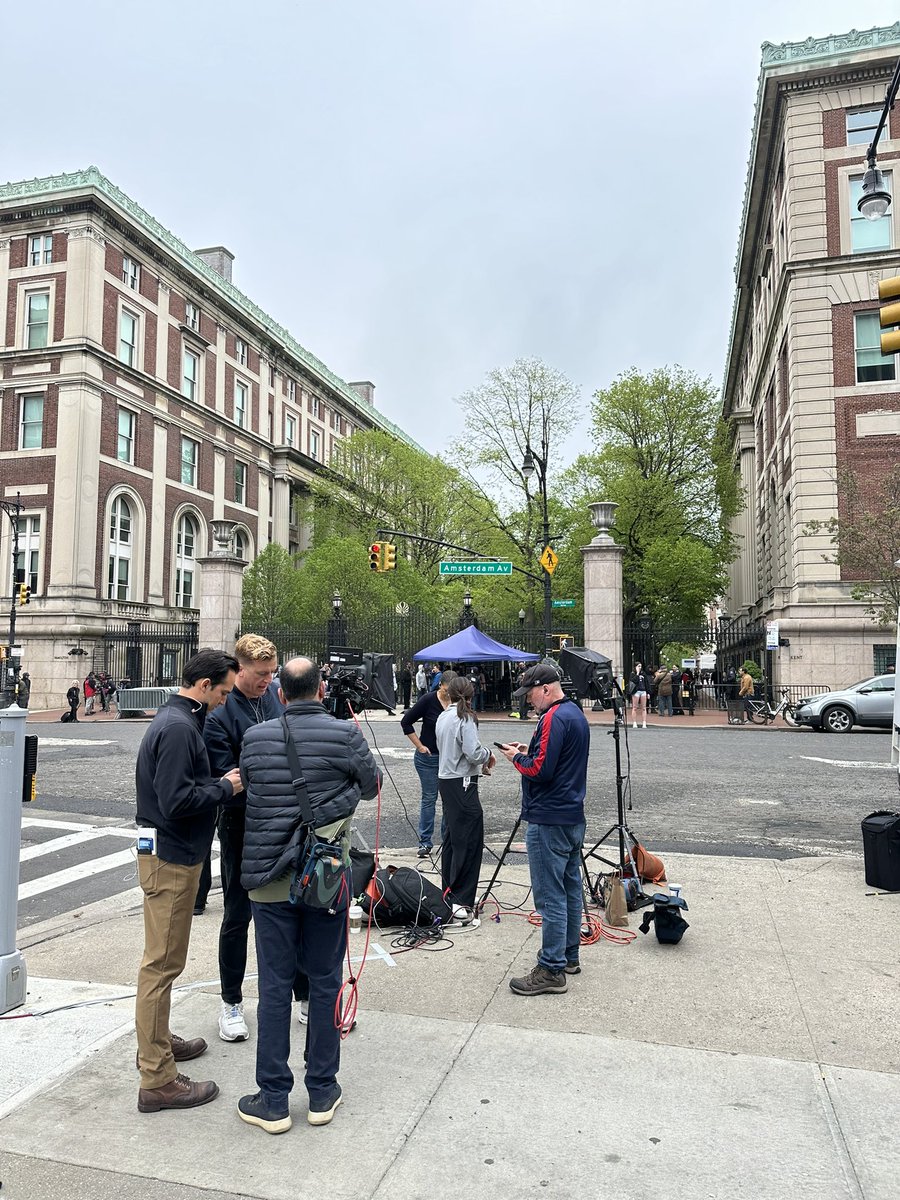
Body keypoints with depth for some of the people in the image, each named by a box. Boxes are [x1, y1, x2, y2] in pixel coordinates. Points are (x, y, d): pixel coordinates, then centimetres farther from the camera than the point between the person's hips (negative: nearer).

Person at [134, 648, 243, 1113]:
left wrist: (220, 781, 4)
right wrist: (225, 787, -15)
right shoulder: (178, 727, -22)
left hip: (172, 853, 11)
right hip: (170, 858, -11)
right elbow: (176, 800, -27)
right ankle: (157, 1080, 8)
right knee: (162, 964, -2)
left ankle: (157, 1040, 40)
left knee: (163, 960, 23)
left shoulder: (175, 719, 11)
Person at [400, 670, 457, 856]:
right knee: (429, 799, 4)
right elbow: (406, 722, -5)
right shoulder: (428, 700, -12)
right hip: (429, 758, -2)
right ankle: (425, 842, 12)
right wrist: (419, 746, -7)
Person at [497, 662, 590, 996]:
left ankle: (551, 970, 3)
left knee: (550, 896, -4)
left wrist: (518, 758, -6)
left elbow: (541, 771, -23)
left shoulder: (554, 718, -19)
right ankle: (569, 955, 30)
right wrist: (529, 752, 9)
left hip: (549, 821, -11)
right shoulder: (576, 713, 13)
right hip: (573, 817, 11)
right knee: (570, 889, 18)